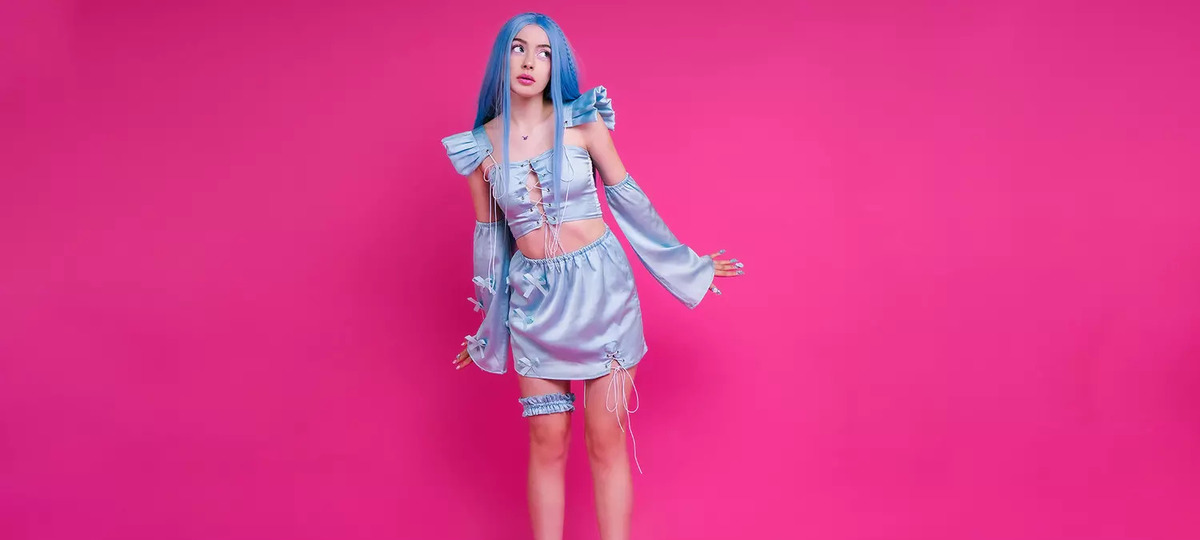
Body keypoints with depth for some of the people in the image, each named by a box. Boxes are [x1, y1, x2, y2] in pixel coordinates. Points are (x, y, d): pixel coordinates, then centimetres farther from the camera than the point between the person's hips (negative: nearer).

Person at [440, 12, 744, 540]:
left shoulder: (582, 120, -5)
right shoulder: (481, 145, 1)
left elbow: (627, 198, 3)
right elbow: (489, 235, 10)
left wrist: (686, 264, 8)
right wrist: (487, 323, 17)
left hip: (600, 285, -1)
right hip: (534, 299, 2)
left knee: (606, 440, 3)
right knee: (548, 442, 6)